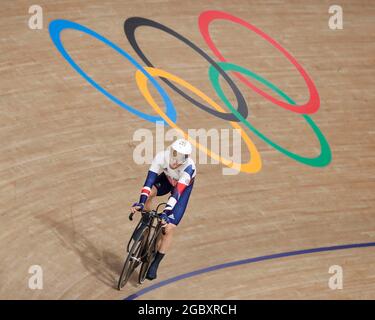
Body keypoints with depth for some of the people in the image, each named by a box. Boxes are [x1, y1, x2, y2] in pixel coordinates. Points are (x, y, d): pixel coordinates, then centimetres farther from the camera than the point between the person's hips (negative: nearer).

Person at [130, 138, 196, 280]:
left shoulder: (189, 167, -40)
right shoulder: (162, 157, -34)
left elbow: (177, 191, -46)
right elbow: (150, 180, -39)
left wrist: (166, 212, -55)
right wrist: (141, 202, -50)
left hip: (184, 187, -3)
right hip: (167, 179, 3)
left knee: (169, 228, -12)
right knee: (149, 192, -32)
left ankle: (155, 264, 2)